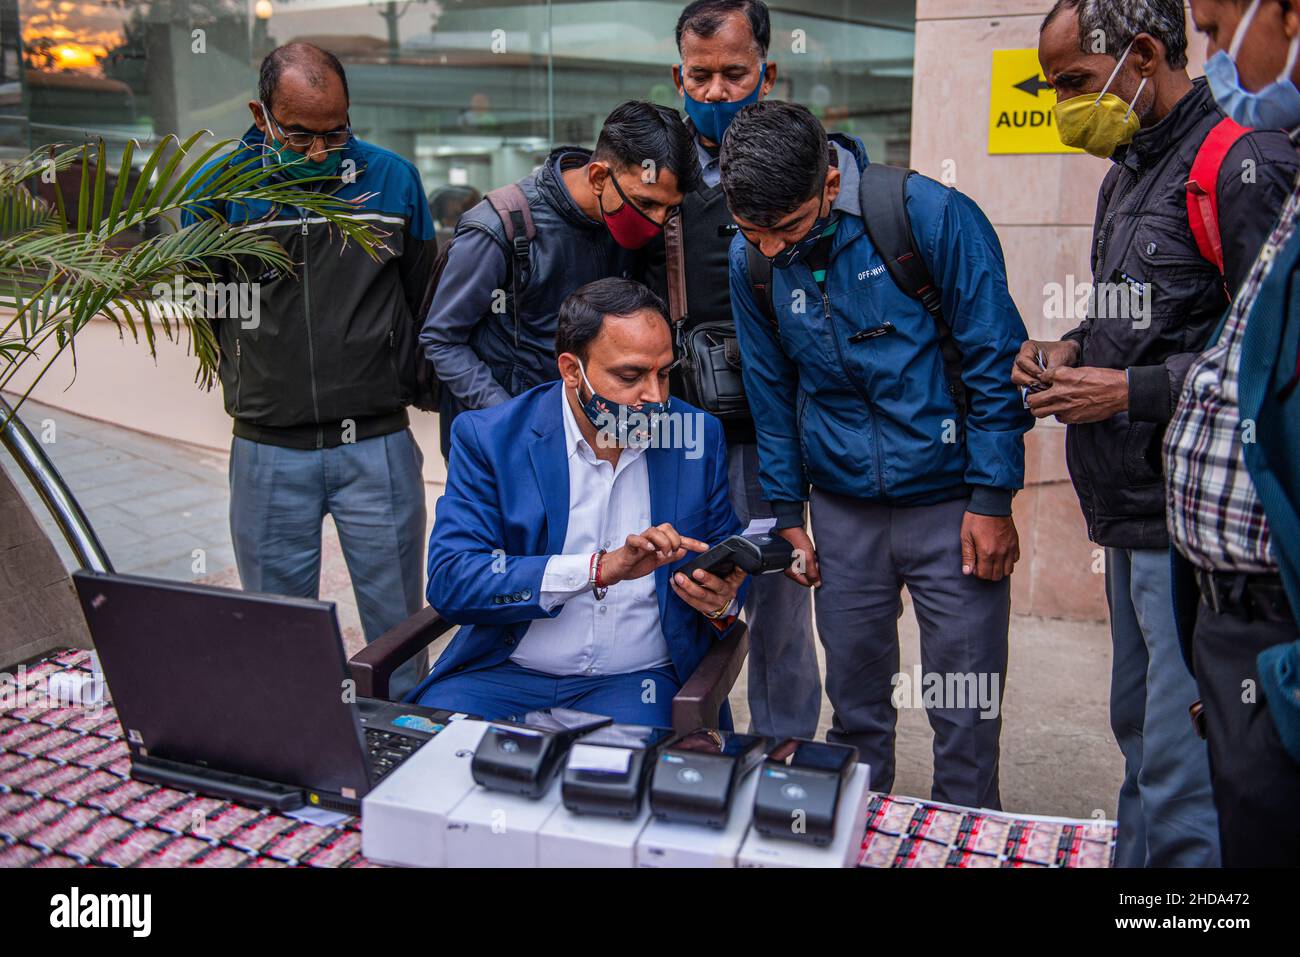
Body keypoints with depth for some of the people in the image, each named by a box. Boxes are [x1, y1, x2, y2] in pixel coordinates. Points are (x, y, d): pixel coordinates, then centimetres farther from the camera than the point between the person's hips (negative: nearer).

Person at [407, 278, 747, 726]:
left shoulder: (700, 435, 3)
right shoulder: (488, 436, -5)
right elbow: (449, 580, -15)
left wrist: (721, 602, -13)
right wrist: (601, 569, -24)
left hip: (636, 683, 1)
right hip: (502, 671, 0)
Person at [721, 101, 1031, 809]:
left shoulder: (931, 215, -13)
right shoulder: (751, 259, 0)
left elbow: (995, 361, -9)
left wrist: (992, 499, -9)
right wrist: (785, 511, 9)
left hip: (950, 501, -3)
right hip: (843, 509, 3)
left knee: (966, 712, 4)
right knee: (853, 704, 12)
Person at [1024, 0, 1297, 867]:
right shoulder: (1129, 175, 18)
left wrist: (1132, 391, -18)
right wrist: (1075, 349, 9)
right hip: (1132, 508, 10)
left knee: (1182, 775, -5)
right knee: (1140, 735, 20)